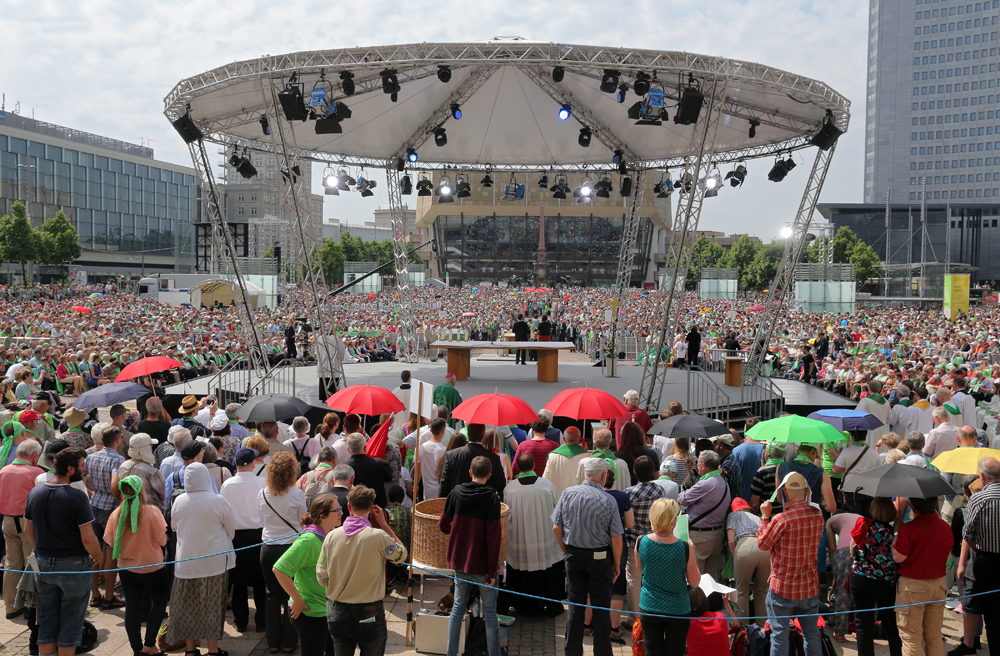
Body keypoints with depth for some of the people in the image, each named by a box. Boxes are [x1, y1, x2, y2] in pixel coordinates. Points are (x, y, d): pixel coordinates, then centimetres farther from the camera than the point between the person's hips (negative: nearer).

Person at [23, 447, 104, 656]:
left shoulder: (35, 493, 1)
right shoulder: (77, 497, -19)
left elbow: (28, 530, 12)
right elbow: (88, 538, -20)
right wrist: (98, 556, -1)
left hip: (43, 565, 6)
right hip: (73, 566, -6)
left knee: (46, 622, 16)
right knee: (71, 623, 6)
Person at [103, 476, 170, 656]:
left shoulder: (116, 514, -7)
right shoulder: (152, 512, -17)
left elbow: (110, 541, 1)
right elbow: (162, 540, -13)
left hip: (126, 568, 4)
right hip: (152, 566, -4)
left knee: (132, 607, 11)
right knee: (160, 602, 13)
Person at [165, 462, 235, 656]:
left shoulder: (178, 501, -4)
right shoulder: (218, 501, -12)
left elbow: (174, 526, 12)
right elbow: (230, 531, 0)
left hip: (185, 561, 2)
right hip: (214, 559, -2)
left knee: (187, 604, 12)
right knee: (212, 604, 7)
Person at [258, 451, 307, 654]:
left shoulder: (262, 494, -2)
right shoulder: (297, 494, -12)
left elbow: (262, 520, 11)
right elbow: (303, 522, -1)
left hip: (268, 549, 3)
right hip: (291, 548, -3)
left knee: (272, 595, 13)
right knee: (290, 596, 8)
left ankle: (273, 642, 20)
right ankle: (288, 642, 15)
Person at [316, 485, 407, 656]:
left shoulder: (332, 536, -6)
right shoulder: (379, 536, -16)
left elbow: (322, 578, 0)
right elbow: (402, 555, 4)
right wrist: (384, 524, 4)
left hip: (338, 613, 3)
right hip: (369, 614, -3)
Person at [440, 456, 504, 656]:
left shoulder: (455, 493, -2)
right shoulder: (491, 498, -14)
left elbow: (443, 525, 5)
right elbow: (493, 536, -16)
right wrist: (492, 569, -11)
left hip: (460, 562, 4)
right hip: (482, 564, -4)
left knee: (458, 608, 15)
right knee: (490, 612, 7)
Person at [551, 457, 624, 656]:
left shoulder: (568, 493, -6)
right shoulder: (608, 501, -14)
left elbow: (557, 527, -1)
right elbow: (616, 538, -11)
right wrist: (617, 563, 3)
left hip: (574, 556, 3)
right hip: (600, 557, -3)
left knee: (575, 605, 12)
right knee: (601, 607, 9)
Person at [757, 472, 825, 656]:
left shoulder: (782, 520, -22)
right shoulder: (818, 516, -5)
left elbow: (763, 544, -10)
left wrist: (765, 517, -1)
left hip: (783, 588, -5)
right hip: (810, 587, 5)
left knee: (779, 634, 5)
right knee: (811, 633, 16)